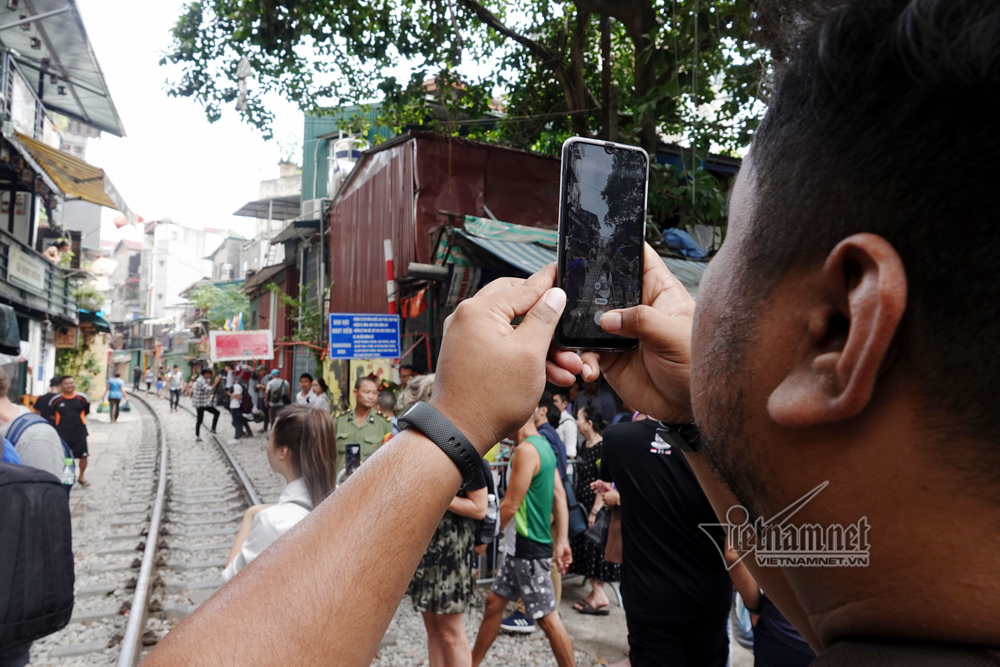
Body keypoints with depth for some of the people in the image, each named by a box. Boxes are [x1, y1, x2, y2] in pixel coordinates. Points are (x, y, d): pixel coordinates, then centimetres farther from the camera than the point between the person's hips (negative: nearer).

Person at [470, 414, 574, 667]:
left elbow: (510, 506, -20)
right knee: (494, 602, 17)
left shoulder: (526, 450, -20)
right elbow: (559, 496, 9)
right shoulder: (543, 445, 9)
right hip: (520, 544, 10)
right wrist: (562, 540, 9)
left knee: (548, 618, 0)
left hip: (530, 547, -10)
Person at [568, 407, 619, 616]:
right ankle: (596, 593, 21)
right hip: (582, 505, 9)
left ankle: (599, 595, 7)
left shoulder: (602, 448, -18)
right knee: (585, 549, 13)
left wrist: (594, 512, -21)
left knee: (594, 550, -2)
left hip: (595, 506, -9)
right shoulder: (585, 445, 10)